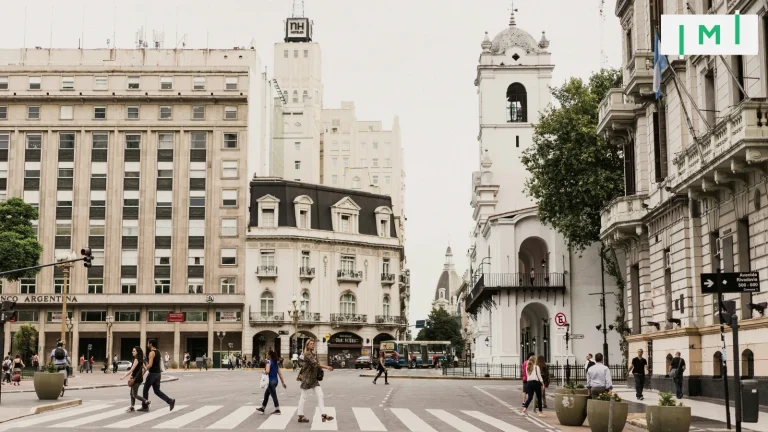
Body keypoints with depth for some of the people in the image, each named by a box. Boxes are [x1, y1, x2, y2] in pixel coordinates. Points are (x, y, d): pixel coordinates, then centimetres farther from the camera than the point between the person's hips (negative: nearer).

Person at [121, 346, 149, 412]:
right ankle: (132, 407, 15)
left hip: (136, 379, -9)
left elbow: (131, 370, -19)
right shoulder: (140, 360, 11)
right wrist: (141, 376, 22)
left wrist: (124, 376, -17)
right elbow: (144, 368, 16)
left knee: (134, 395, -4)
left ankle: (146, 402, -4)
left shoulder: (136, 359, -16)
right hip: (136, 378, 9)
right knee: (132, 393, 12)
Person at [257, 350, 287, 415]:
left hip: (271, 381, -8)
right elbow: (280, 373, 9)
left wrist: (264, 372, -6)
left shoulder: (269, 362, -12)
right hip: (275, 380, 8)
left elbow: (267, 371, -29)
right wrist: (283, 382, 10)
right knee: (266, 394, 20)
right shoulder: (276, 362, 11)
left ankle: (277, 410, 4)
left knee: (273, 395, -1)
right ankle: (262, 408, 28)